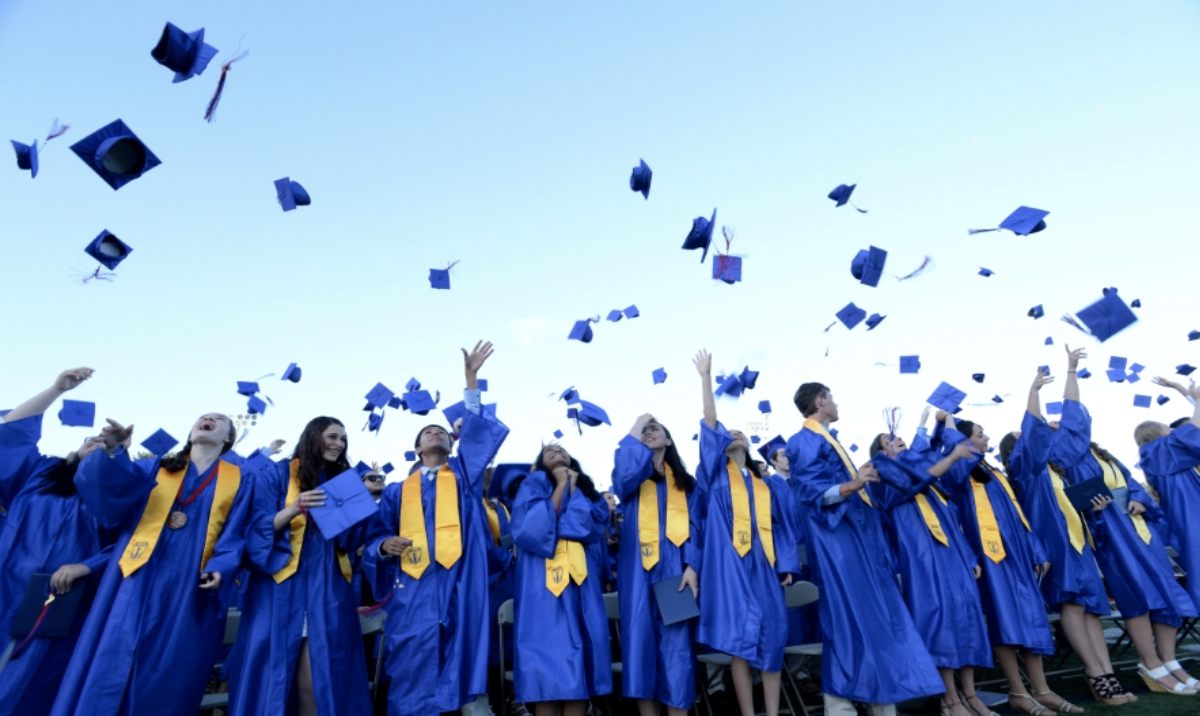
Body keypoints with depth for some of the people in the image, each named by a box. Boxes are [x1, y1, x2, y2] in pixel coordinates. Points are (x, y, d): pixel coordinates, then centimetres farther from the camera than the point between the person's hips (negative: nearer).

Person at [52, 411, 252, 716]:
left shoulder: (237, 481, 9)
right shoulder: (156, 468, 14)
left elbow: (234, 535, 3)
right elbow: (114, 486, -4)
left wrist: (219, 568, -15)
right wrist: (114, 450, -22)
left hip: (190, 586, -1)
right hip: (140, 578, 1)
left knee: (167, 671, 4)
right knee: (111, 661, 0)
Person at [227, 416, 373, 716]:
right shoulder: (275, 474, 4)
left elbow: (350, 540, 10)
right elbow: (258, 529, -5)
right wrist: (294, 509, -22)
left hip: (327, 592, 3)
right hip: (281, 589, -2)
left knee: (319, 679, -2)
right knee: (272, 673, -1)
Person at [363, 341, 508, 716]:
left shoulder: (463, 473, 18)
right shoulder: (398, 491, 21)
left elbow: (478, 430, 6)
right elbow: (375, 538, 17)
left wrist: (470, 379, -2)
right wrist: (385, 545, -8)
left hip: (459, 582, -1)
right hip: (413, 588, 1)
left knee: (463, 663, -5)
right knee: (414, 671, -3)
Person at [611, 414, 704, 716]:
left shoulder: (685, 482, 16)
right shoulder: (632, 473, 12)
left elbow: (694, 527, 6)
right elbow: (623, 478, -14)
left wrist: (692, 566, -9)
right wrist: (635, 431, -6)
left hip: (675, 569, 1)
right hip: (640, 570, -1)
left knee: (677, 641, 0)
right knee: (641, 637, -2)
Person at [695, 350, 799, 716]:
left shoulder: (766, 484, 19)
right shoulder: (718, 475, 8)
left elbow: (779, 525, 16)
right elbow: (709, 425, -2)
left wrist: (786, 564, 4)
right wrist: (706, 376, -6)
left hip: (764, 564, 4)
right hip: (732, 564, -3)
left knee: (772, 641, 4)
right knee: (738, 642, -2)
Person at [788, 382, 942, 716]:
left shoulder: (827, 439, 20)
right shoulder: (804, 442, -11)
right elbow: (814, 493, -21)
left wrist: (866, 479, 31)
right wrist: (852, 485, -34)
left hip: (858, 536, 10)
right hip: (838, 541, -10)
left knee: (878, 616, 11)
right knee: (849, 618, -8)